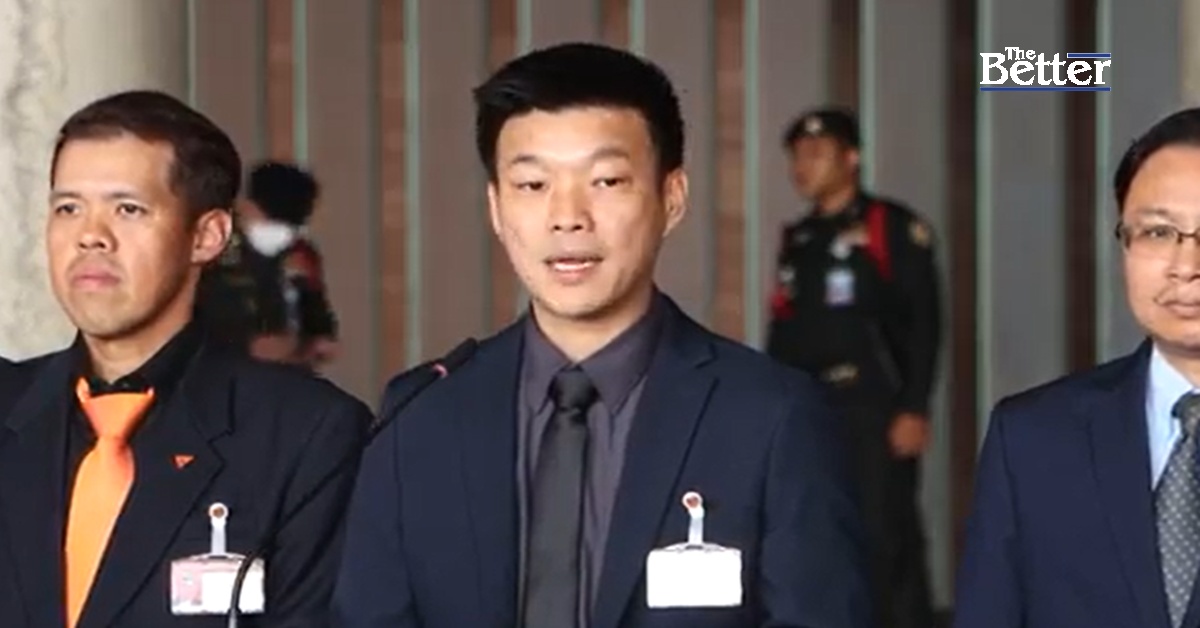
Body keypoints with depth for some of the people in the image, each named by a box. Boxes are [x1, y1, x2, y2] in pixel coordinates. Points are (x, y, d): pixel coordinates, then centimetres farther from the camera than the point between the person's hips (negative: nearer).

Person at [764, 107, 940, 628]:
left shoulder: (895, 229, -2)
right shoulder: (797, 240, 16)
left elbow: (923, 325, -9)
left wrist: (914, 409, -16)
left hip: (874, 409, -6)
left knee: (888, 541, -7)